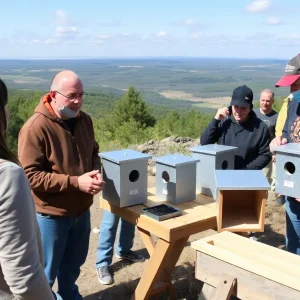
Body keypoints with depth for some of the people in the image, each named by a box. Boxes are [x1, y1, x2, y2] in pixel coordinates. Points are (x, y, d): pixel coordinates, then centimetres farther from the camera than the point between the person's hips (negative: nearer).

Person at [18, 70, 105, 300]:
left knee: (73, 263, 26)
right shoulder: (35, 128, -22)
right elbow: (30, 176, -24)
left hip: (81, 209, 7)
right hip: (51, 214, -6)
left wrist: (96, 172, -9)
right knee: (46, 271, 13)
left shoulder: (84, 120, -1)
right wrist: (76, 182, -27)